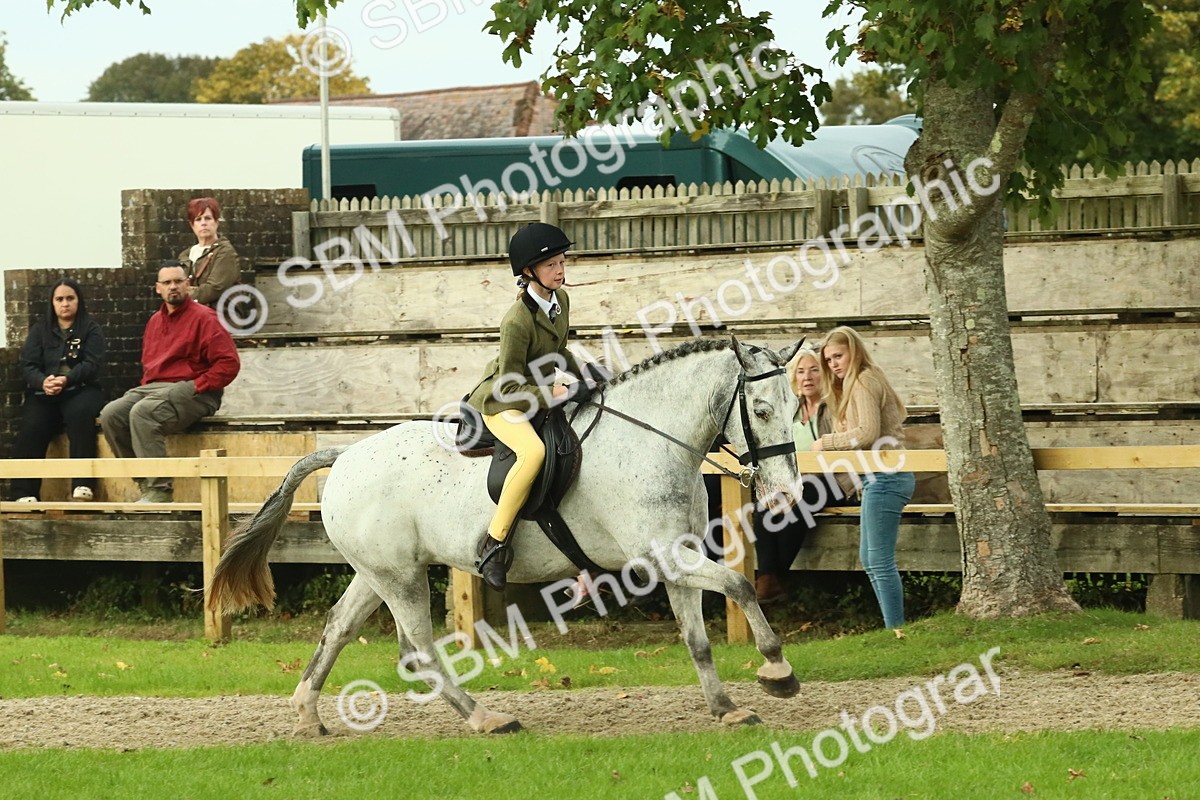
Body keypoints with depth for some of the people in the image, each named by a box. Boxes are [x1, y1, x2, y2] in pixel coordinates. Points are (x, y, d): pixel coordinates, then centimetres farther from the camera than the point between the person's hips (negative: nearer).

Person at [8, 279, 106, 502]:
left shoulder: (91, 329, 10)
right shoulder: (40, 330, 16)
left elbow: (92, 364, -4)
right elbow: (28, 365, 5)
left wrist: (66, 379, -22)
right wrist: (42, 382, -18)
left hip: (80, 390, -2)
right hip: (43, 392, 2)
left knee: (80, 414, -36)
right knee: (31, 427, -28)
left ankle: (83, 484, -37)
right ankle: (25, 492, -34)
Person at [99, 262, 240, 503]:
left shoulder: (203, 318, -2)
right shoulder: (155, 321, 21)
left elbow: (228, 363, -9)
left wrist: (196, 387, -14)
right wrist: (146, 386, 10)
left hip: (190, 391, -8)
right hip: (152, 388, 8)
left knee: (142, 413, -34)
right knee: (110, 414, -17)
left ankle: (159, 490, -33)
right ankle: (146, 483, -14)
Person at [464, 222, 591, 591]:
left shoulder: (560, 299, 0)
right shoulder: (518, 320, -26)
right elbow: (510, 387, -22)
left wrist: (584, 377, 10)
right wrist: (548, 394, -30)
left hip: (543, 395, 9)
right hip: (502, 403, -9)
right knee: (533, 451, -38)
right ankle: (495, 541, -30)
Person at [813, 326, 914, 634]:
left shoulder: (863, 381, -8)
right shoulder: (860, 382, 23)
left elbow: (868, 433, -18)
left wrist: (827, 442, -8)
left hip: (884, 477, -11)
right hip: (882, 478, 11)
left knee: (880, 560, -11)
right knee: (870, 559, 13)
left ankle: (896, 630, -12)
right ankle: (893, 627, 14)